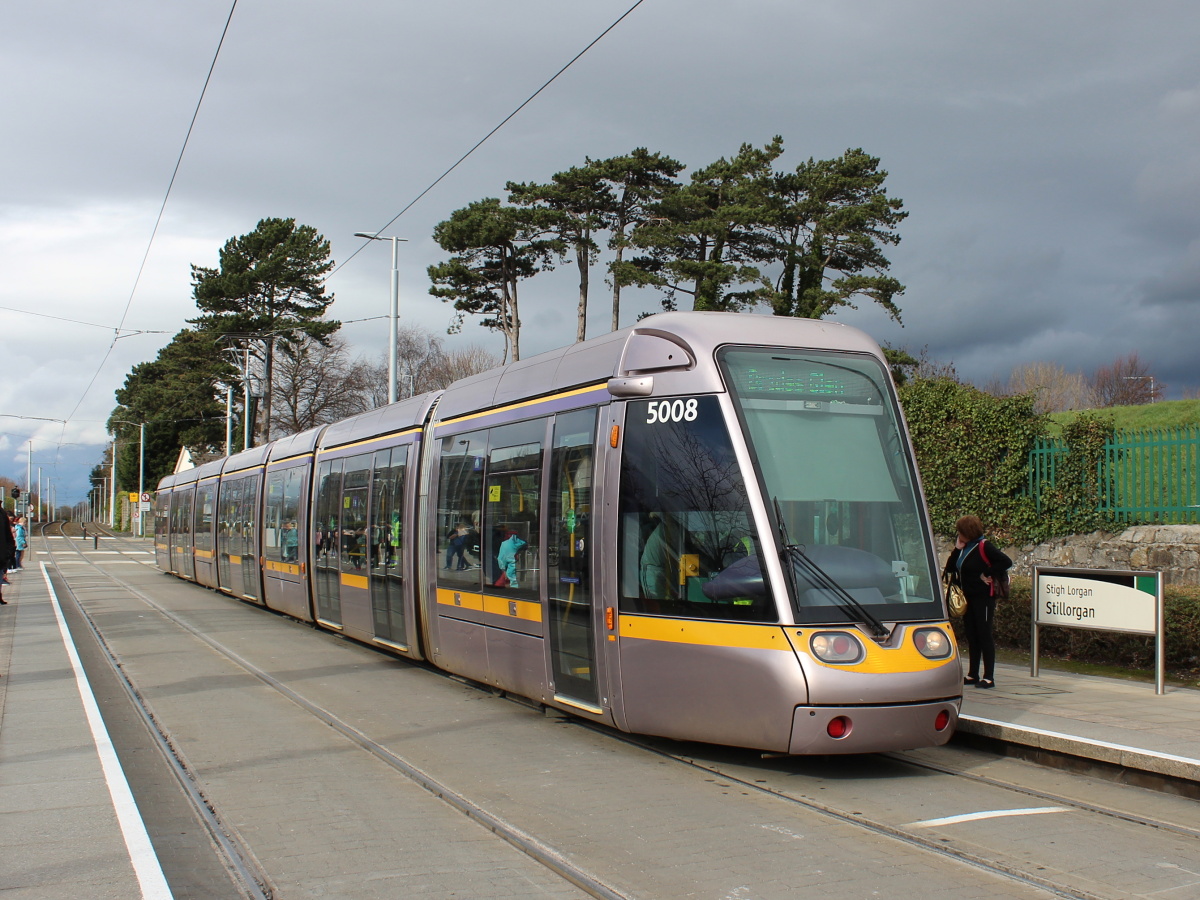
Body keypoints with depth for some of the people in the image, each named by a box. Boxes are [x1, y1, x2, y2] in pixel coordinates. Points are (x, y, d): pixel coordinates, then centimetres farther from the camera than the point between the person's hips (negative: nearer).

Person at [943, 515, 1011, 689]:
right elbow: (950, 568, 8)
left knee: (984, 635, -5)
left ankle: (989, 677, -2)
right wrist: (957, 548, -1)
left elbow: (1006, 562, -20)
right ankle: (973, 674, 17)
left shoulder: (984, 546, -12)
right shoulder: (963, 547, 12)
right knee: (971, 635, 11)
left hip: (983, 597, -8)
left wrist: (987, 574, -17)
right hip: (967, 597, 8)